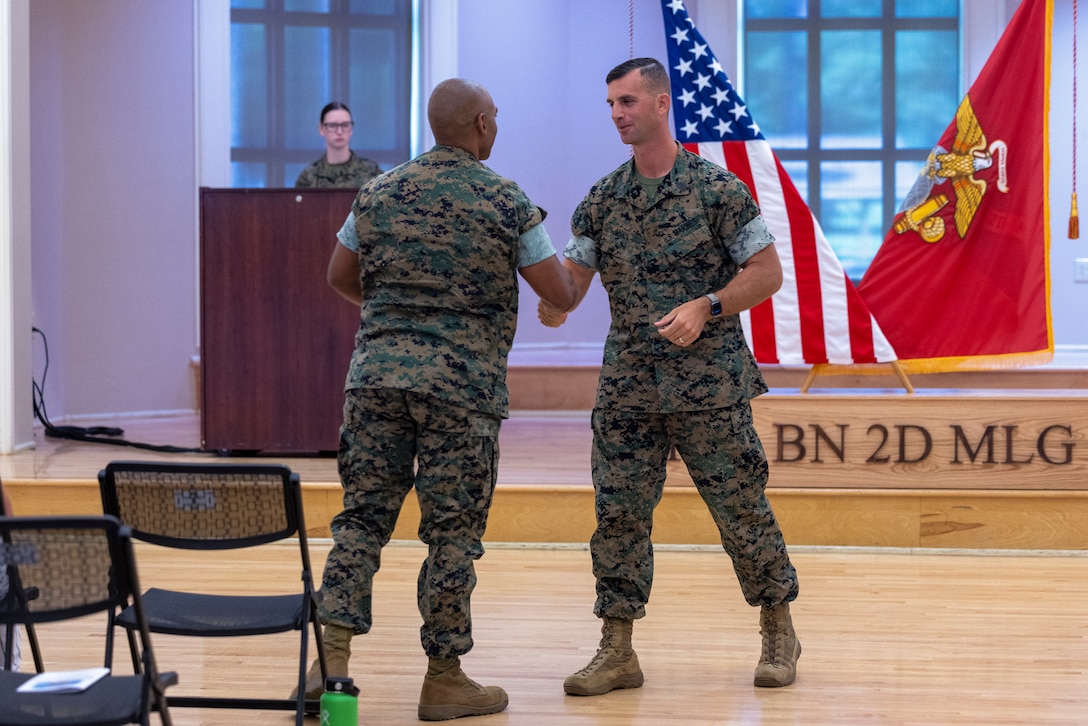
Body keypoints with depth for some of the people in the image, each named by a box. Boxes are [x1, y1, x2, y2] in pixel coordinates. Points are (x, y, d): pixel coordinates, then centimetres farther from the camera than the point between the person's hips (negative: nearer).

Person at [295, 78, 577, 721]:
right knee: (452, 532, 3)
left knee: (363, 516, 7)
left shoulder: (379, 193, 9)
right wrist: (561, 262, 21)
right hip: (462, 385, -4)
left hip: (376, 373, 4)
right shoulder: (508, 202, -3)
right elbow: (562, 296, -1)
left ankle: (334, 653, -3)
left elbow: (340, 277, 19)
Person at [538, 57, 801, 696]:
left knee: (742, 509, 2)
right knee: (618, 515, 1)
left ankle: (779, 633, 19)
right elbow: (572, 277, 4)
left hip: (710, 385, -4)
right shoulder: (602, 200, 9)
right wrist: (554, 305, -19)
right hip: (627, 386, 4)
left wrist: (706, 307, -17)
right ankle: (618, 652, 8)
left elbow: (767, 272, -4)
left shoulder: (716, 188, -4)